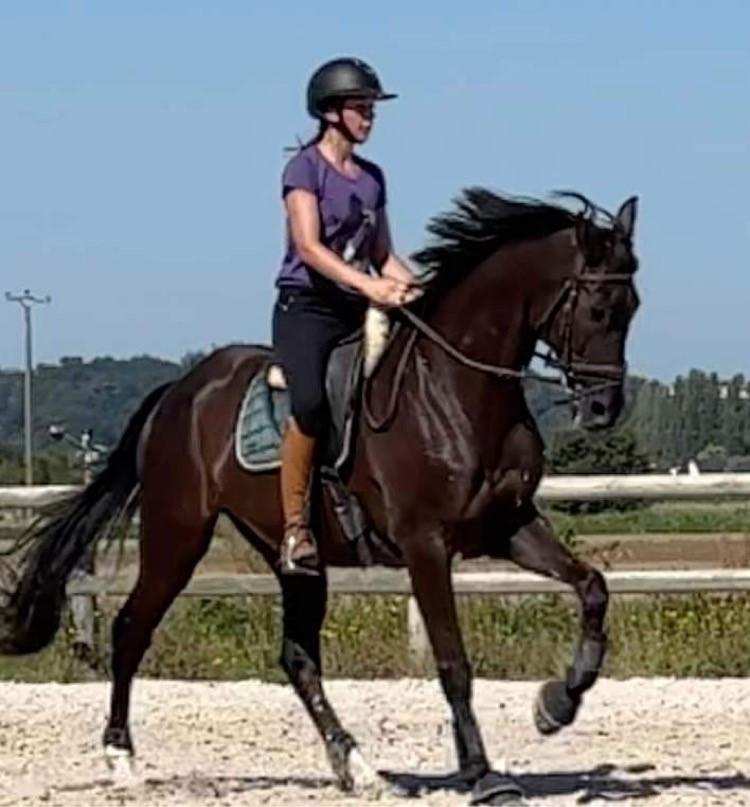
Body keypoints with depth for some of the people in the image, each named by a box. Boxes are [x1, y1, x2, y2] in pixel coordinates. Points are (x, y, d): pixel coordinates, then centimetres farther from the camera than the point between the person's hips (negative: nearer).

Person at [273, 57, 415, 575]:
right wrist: (367, 285, -27)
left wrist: (416, 289, 1)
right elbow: (309, 246, -15)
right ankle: (295, 529, -26)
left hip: (359, 310, 7)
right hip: (307, 305, -7)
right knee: (311, 402, -30)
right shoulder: (306, 167, -2)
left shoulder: (371, 178, 18)